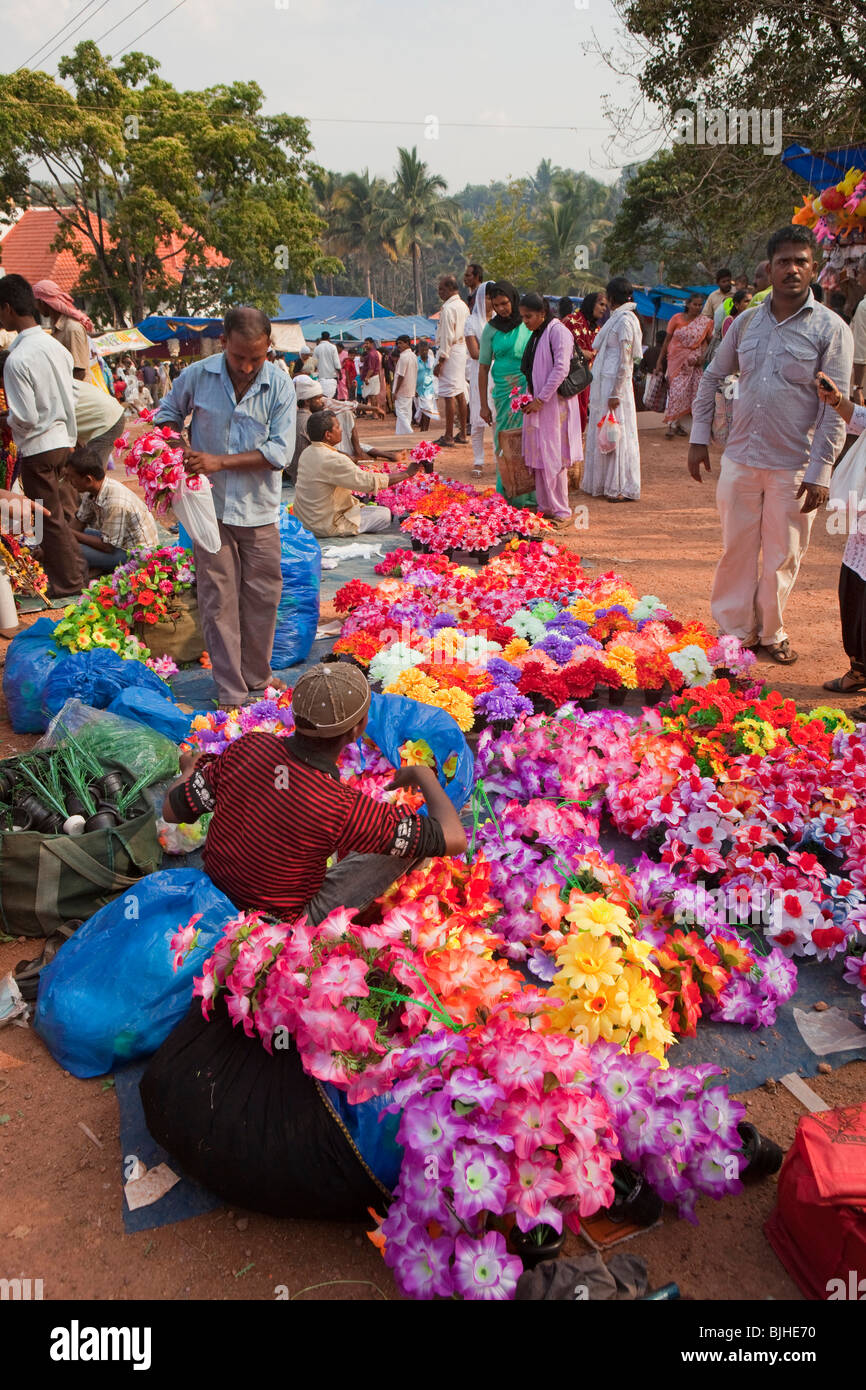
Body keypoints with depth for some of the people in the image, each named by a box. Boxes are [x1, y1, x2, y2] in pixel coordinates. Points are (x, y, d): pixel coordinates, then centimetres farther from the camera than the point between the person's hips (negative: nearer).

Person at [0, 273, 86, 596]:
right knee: (64, 512, 19)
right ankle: (76, 569, 29)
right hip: (63, 439, 7)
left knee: (50, 519, 5)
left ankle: (68, 582, 15)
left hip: (38, 448, -7)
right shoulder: (56, 346, 2)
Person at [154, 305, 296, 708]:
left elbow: (280, 452, -12)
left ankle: (257, 677, 29)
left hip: (258, 509, 1)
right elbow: (168, 412, 14)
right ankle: (231, 692, 10)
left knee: (262, 597, 10)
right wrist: (179, 445, -7)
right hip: (210, 507, 0)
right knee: (218, 600, 1)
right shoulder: (197, 376, -5)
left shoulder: (280, 386, -7)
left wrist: (220, 461, -18)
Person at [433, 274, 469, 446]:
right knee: (460, 393, 12)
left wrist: (440, 362, -16)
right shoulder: (463, 306, 13)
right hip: (462, 350, 9)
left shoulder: (448, 308, -15)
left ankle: (448, 437, -7)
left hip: (450, 352, -9)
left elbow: (447, 337, -18)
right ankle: (462, 434, 17)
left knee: (449, 395, -8)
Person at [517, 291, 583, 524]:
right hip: (537, 403, 9)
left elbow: (561, 369, -18)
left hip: (555, 404, -9)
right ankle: (545, 507, 16)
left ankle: (561, 511, 0)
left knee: (553, 457, -7)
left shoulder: (558, 331, -11)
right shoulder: (536, 335, 16)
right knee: (538, 457, 9)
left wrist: (540, 399, -18)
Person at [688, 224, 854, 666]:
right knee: (736, 549, 10)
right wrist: (699, 438, 9)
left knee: (782, 556, 7)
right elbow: (712, 377, 16)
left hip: (794, 466, -3)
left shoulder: (830, 328, -5)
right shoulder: (746, 322, 7)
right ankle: (734, 629, 24)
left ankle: (771, 632, 24)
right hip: (740, 459, 3)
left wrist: (820, 472, -13)